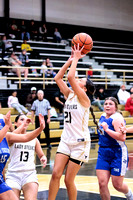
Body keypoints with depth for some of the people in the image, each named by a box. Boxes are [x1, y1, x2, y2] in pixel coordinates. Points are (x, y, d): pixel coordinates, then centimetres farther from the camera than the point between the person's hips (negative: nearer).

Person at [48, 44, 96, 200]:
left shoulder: (84, 98, -10)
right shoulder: (69, 95, 10)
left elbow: (70, 77, -21)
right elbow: (58, 78, 6)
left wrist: (76, 58, -12)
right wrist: (71, 60, 5)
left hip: (80, 143, -6)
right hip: (66, 140, 6)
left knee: (69, 180, -3)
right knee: (56, 174, -5)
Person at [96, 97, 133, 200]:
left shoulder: (117, 118, -16)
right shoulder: (103, 116, 9)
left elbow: (122, 137, -29)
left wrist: (107, 129, -25)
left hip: (117, 154, -6)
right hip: (103, 153, 7)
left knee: (117, 185, 3)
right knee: (102, 183, -5)